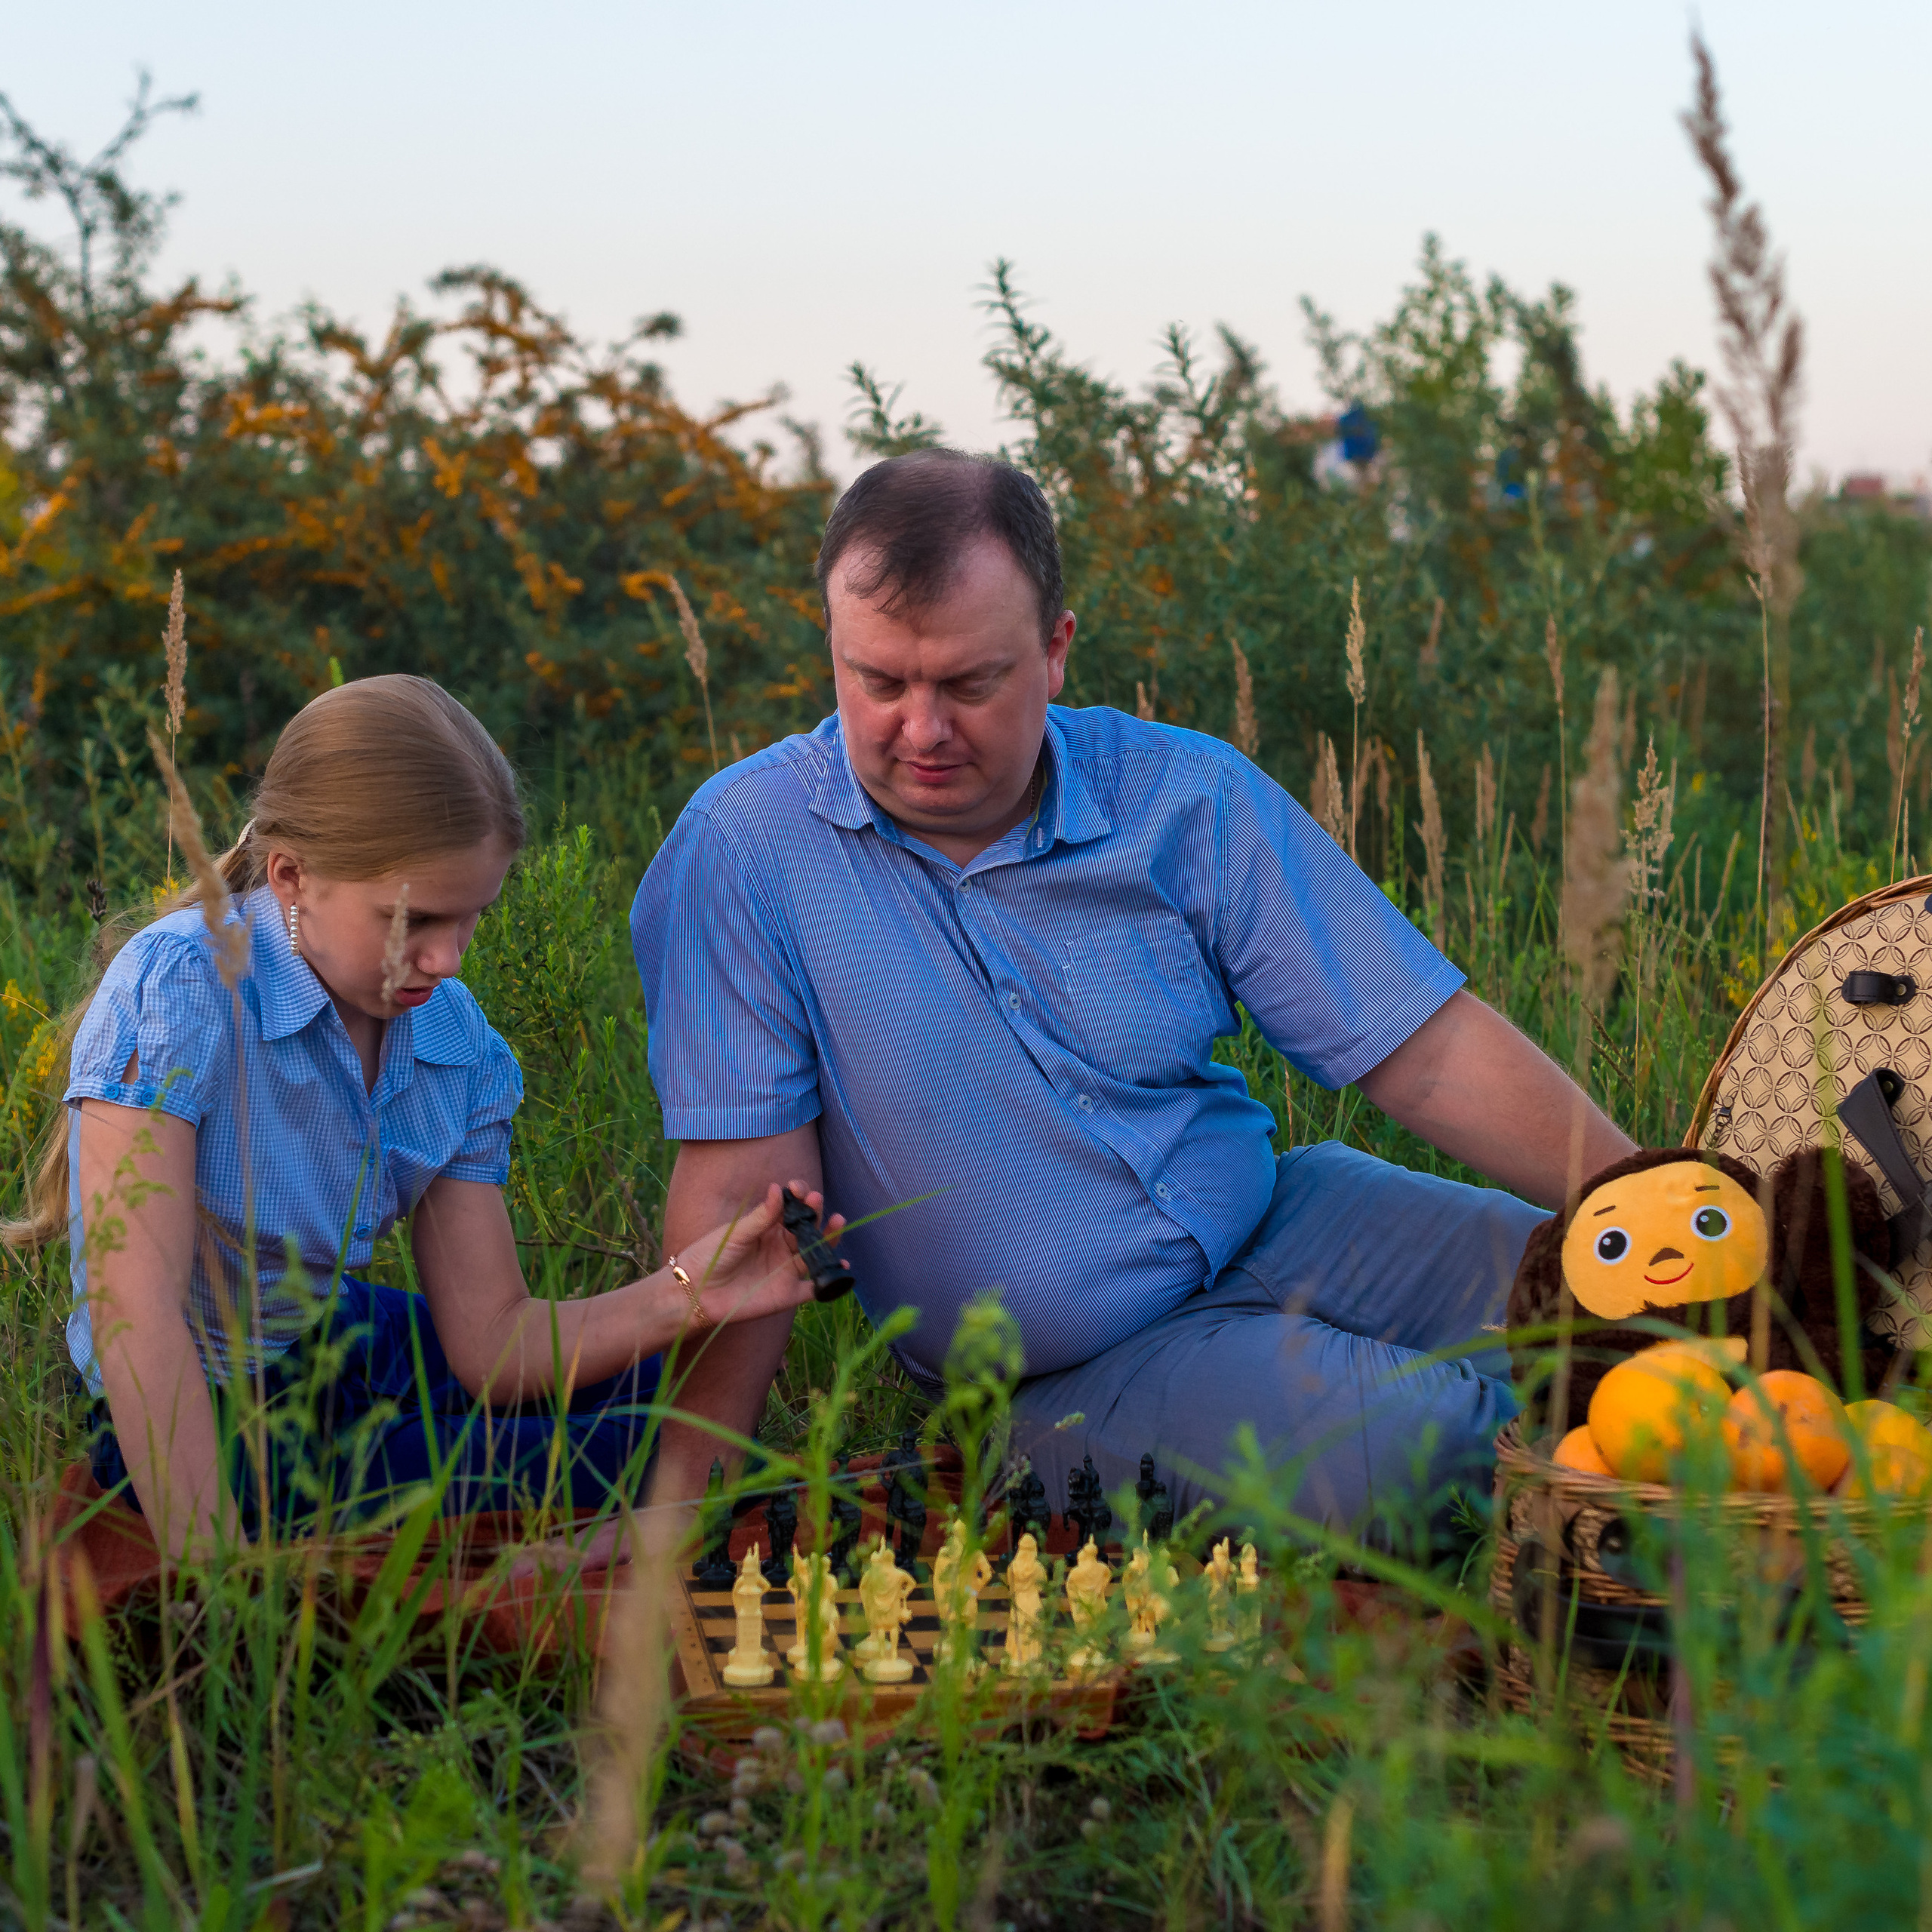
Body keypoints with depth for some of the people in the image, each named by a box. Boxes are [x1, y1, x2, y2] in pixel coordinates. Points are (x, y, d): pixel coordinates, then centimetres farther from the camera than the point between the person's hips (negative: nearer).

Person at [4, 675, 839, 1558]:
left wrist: (683, 1296, -23)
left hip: (343, 1349, 8)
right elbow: (133, 1316, -32)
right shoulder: (177, 991, -26)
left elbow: (489, 1340, -6)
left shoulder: (458, 1044, -5)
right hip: (206, 1431, -7)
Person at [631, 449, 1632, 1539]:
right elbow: (743, 1190, -11)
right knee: (1392, 1444, -30)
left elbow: (1430, 1054, -4)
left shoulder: (1188, 801, -4)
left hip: (1279, 1227, 4)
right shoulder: (745, 848, -11)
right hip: (1074, 1373, -3)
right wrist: (686, 1494, -17)